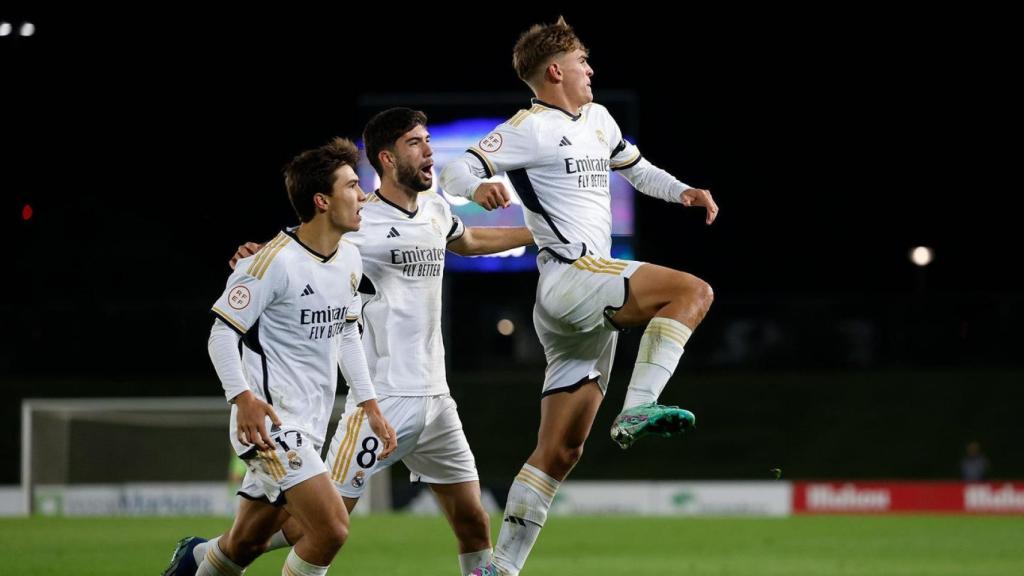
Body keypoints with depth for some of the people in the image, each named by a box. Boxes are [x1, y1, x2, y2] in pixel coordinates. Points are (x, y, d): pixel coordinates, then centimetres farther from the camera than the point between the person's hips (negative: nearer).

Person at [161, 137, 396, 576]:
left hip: (309, 425, 8)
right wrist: (243, 398, -27)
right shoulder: (274, 263, -16)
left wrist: (370, 406, 18)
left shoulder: (350, 260, 9)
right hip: (270, 421, -8)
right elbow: (222, 333, -14)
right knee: (332, 529, -19)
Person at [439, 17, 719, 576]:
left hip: (589, 309, 9)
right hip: (570, 276, -9)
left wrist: (683, 192, 16)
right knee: (693, 292, -22)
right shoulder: (531, 128, -5)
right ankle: (636, 411, -29)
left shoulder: (597, 119, 20)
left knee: (560, 452, 5)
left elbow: (637, 168, 35)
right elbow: (455, 173, -11)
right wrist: (477, 186, -35)